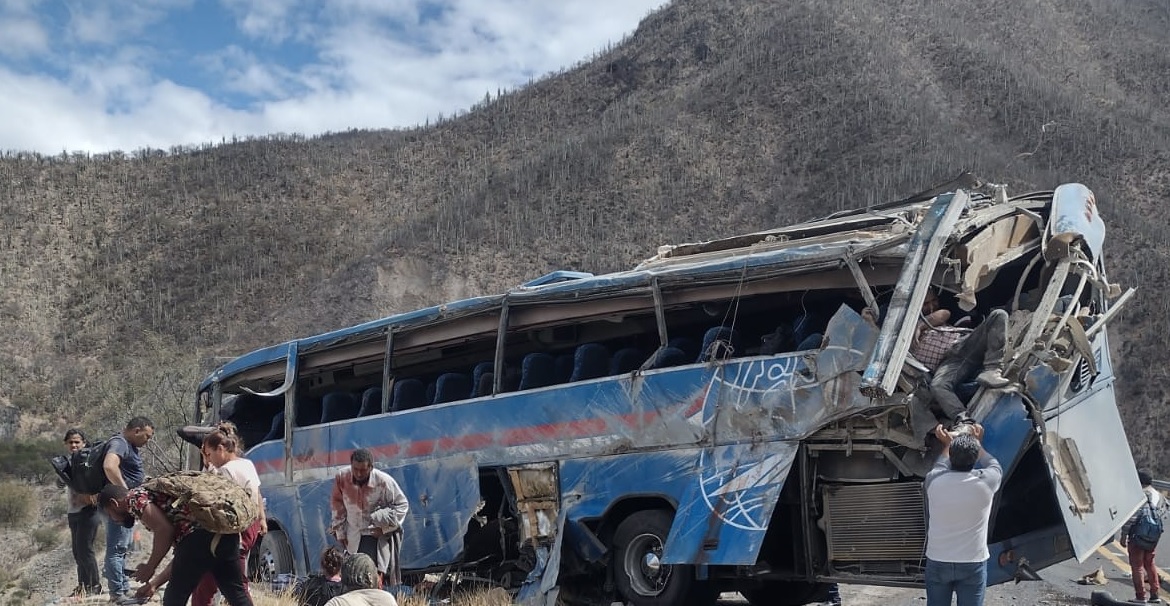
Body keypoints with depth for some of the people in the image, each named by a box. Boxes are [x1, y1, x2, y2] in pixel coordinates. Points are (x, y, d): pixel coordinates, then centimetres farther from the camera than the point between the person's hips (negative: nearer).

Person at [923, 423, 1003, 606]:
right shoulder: (985, 482, -12)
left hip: (937, 563, 1)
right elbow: (995, 467, 12)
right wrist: (977, 444, 25)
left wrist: (947, 444, 29)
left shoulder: (934, 480, -9)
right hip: (972, 564, -1)